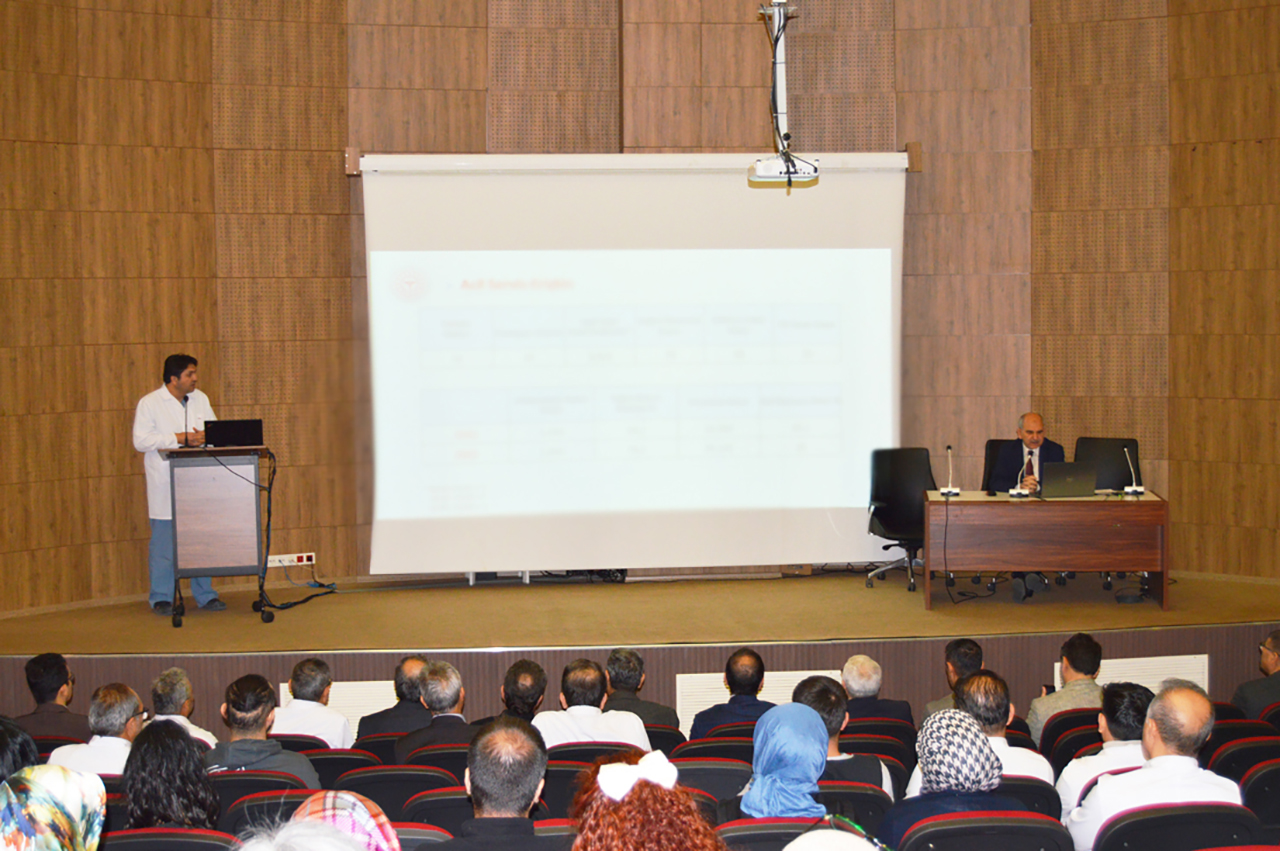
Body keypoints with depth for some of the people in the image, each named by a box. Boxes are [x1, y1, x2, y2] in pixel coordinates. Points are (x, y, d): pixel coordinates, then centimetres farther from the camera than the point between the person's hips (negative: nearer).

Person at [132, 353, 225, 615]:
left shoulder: (201, 399, 13)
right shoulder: (149, 403, -3)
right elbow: (141, 441, -11)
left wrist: (204, 437, -9)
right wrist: (179, 438, -15)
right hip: (165, 485, -5)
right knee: (163, 542, 0)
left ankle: (205, 595, 16)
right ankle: (161, 598, 10)